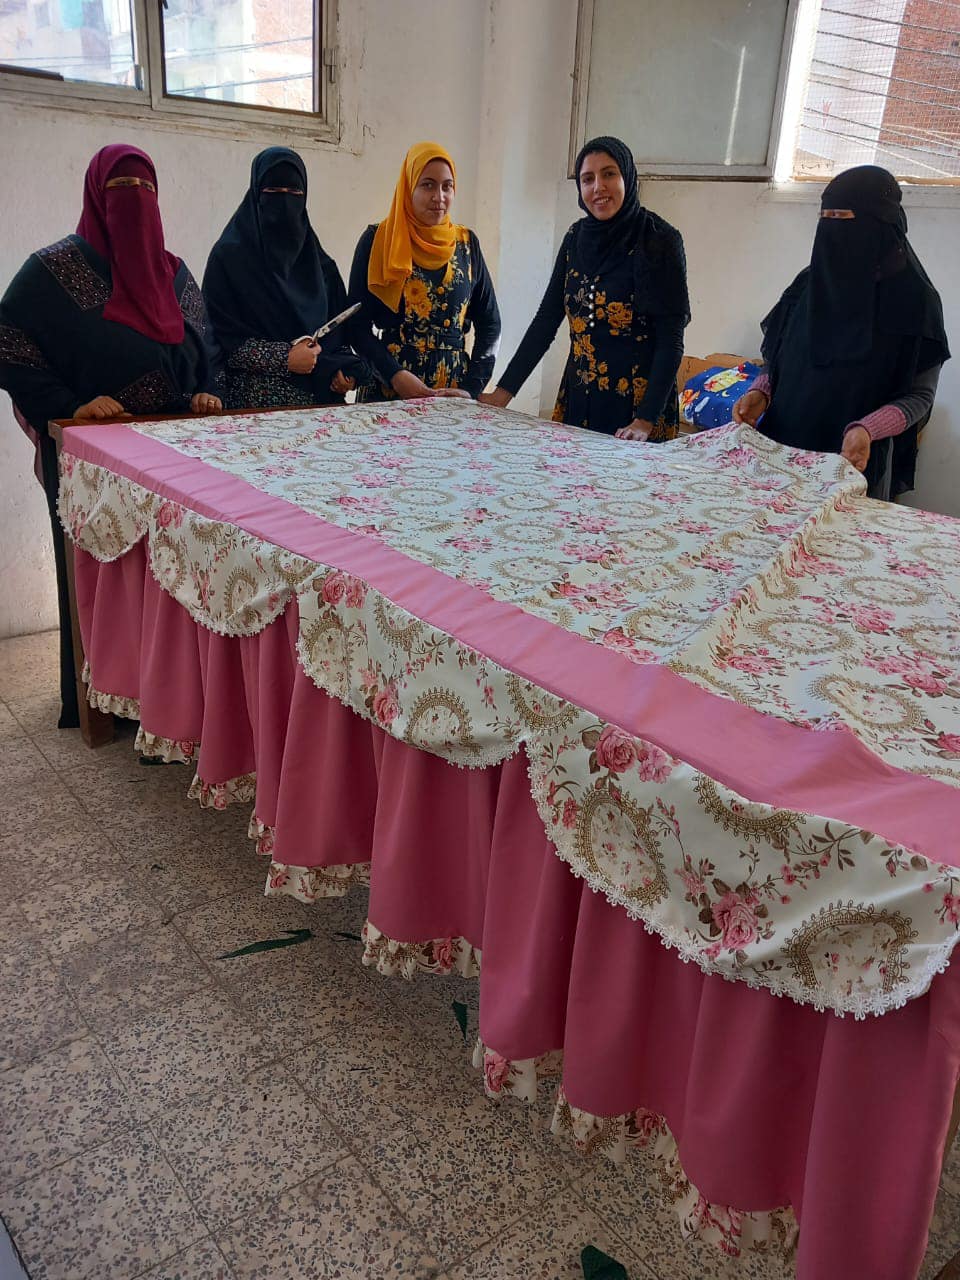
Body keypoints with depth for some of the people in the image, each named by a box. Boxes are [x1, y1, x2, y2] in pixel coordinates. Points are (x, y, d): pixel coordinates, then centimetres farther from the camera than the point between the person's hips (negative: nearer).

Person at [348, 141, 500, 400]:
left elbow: (489, 323, 7)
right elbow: (358, 324, -4)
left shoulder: (467, 244, 7)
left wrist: (472, 388, -5)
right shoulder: (377, 240, -1)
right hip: (388, 390, -2)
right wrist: (394, 375, -18)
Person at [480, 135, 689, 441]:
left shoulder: (659, 240, -10)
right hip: (578, 399, 5)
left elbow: (670, 341, -14)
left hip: (637, 401, -5)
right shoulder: (576, 237, 6)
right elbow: (546, 319, 7)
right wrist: (503, 392, -1)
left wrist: (646, 421, -23)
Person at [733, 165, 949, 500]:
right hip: (783, 445, 4)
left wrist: (866, 430, -22)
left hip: (854, 462, -4)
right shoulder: (809, 283, 7)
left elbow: (920, 394, -6)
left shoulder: (912, 299, -6)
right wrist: (760, 392, -4)